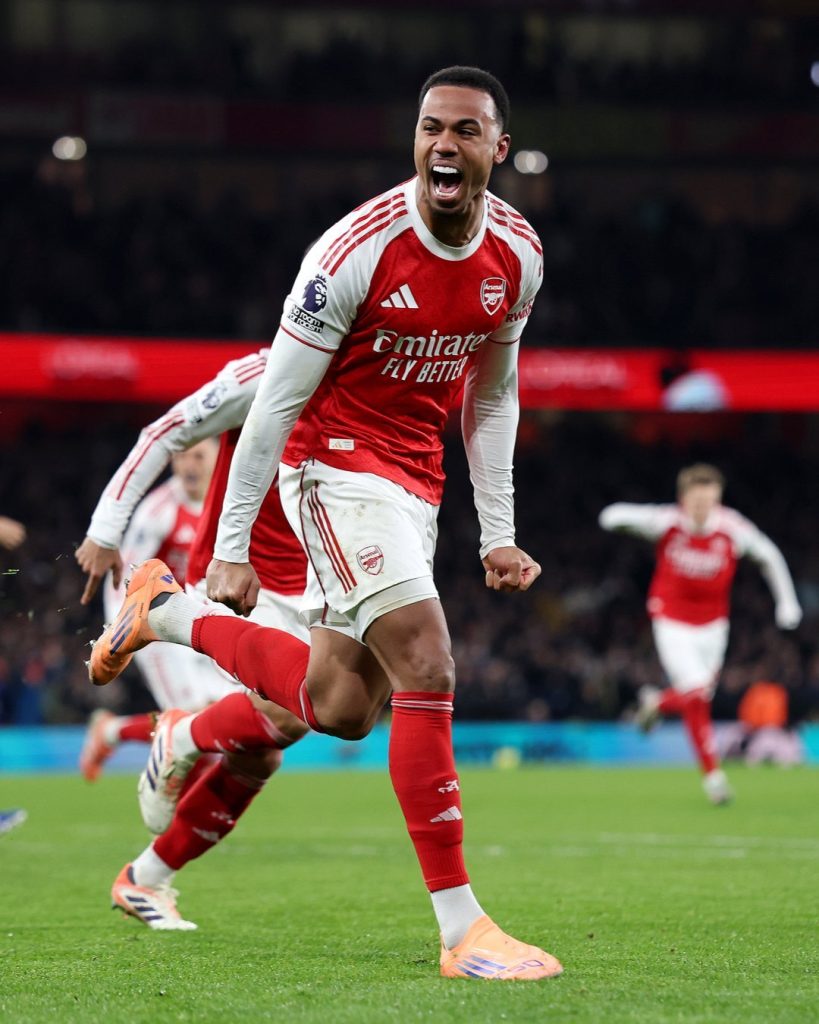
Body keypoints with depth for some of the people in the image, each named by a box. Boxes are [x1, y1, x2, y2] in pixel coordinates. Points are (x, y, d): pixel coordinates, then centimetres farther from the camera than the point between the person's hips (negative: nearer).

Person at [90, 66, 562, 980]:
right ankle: (460, 929, -18)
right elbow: (277, 399, -15)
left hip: (414, 482, 7)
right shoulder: (357, 250, -20)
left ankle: (168, 614, 30)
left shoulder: (516, 255, -2)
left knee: (339, 710, 7)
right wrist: (230, 550, -13)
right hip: (336, 463, -7)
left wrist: (497, 534, 10)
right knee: (427, 668, -21)